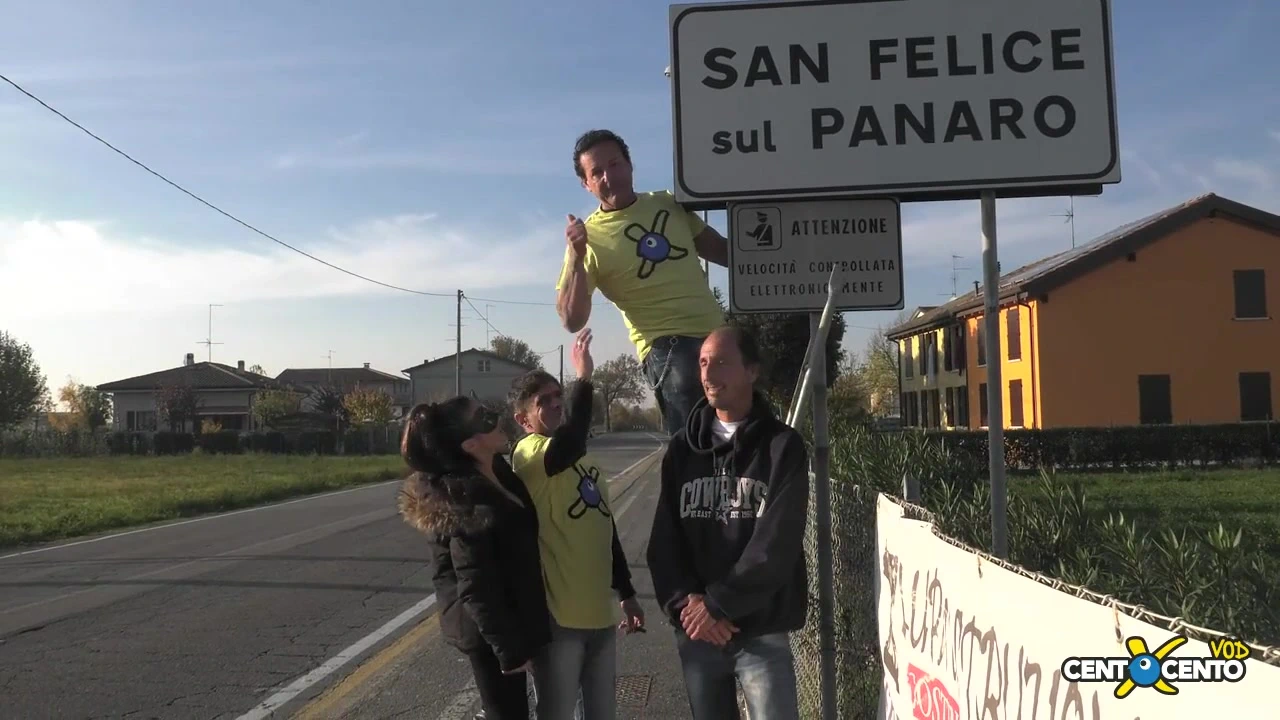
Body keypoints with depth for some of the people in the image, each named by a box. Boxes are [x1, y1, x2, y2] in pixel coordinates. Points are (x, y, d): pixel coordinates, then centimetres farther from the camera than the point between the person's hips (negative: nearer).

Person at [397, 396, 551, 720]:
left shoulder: (494, 471, 0)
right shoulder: (467, 504, -28)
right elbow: (476, 589, -26)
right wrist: (510, 647, -21)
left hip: (506, 623, 9)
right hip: (492, 631, -9)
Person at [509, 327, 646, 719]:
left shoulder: (587, 461, 13)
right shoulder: (527, 453, -12)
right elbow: (568, 445, -37)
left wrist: (626, 594, 21)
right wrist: (583, 378, -33)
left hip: (599, 614, 8)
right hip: (558, 617, -7)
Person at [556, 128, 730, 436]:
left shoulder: (669, 203, 8)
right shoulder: (589, 236, -6)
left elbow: (720, 250, 23)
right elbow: (572, 321, -12)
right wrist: (576, 257, -23)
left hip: (718, 333, 6)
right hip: (666, 344, -6)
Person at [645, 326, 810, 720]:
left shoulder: (782, 446, -4)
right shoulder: (682, 448, 7)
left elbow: (776, 544, -12)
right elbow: (664, 538, 4)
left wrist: (717, 604, -14)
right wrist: (685, 602, -11)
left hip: (761, 631, -3)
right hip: (695, 629, 3)